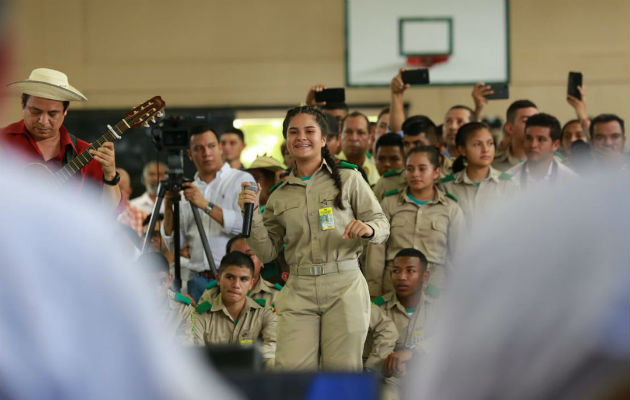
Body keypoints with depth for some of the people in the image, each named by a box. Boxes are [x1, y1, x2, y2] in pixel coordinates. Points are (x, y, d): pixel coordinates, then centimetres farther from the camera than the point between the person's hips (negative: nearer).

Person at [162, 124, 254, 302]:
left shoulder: (242, 180, 3)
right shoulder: (188, 189, 16)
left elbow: (245, 225, -13)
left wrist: (206, 205, -16)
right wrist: (168, 206, 0)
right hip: (198, 279, 4)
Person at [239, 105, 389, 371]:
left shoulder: (348, 178, 6)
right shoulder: (280, 195, 13)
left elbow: (382, 224, 4)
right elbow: (267, 252, 12)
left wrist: (367, 228, -18)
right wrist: (252, 214, -1)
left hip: (343, 288, -2)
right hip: (298, 290, 2)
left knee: (342, 371, -2)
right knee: (291, 368, -10)